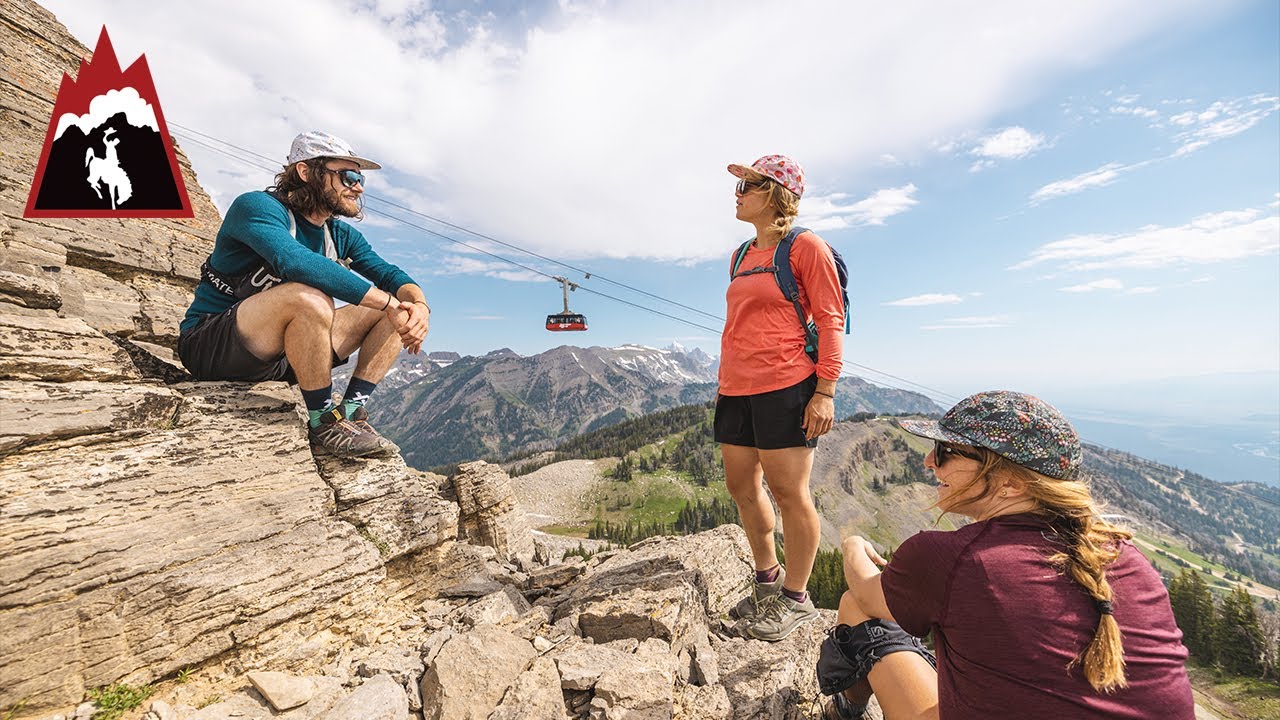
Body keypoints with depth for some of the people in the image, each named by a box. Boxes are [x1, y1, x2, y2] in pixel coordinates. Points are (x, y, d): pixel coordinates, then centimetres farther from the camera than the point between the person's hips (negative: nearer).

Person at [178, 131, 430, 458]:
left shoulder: (342, 235, 5)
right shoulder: (257, 207, -16)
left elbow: (390, 274, -4)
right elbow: (296, 262, -36)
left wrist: (418, 304, -29)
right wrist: (390, 303, -38)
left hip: (283, 357, 7)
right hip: (212, 347, -6)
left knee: (399, 312, -5)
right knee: (310, 298, -38)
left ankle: (352, 410, -14)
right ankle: (324, 424, -24)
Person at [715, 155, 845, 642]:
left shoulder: (805, 247, -3)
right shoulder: (742, 256, 18)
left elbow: (830, 320, -8)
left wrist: (825, 392, -14)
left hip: (785, 387, -8)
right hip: (736, 391, 8)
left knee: (788, 492, 1)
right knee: (741, 487, 12)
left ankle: (796, 598, 21)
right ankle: (767, 581, 33)